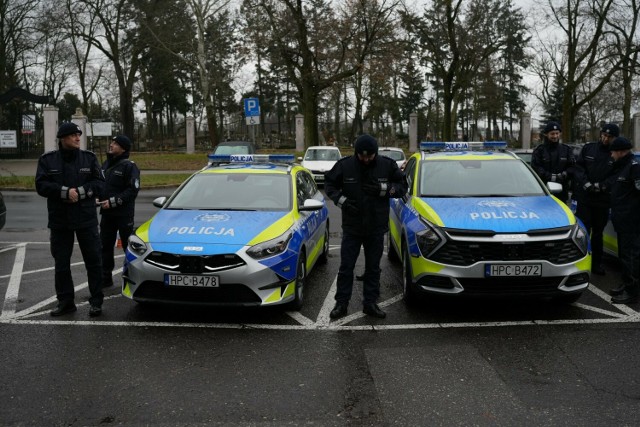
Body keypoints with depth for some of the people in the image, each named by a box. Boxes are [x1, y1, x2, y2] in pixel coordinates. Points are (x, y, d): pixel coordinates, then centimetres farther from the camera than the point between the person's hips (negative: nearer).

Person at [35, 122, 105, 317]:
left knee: (93, 261, 2)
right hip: (59, 220, 1)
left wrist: (79, 192, -17)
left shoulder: (89, 157, 3)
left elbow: (99, 183, -3)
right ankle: (65, 302, 20)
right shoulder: (47, 159, 2)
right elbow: (41, 185, -6)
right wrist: (65, 192, -20)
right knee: (61, 263, 8)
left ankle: (96, 302, 12)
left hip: (86, 219, -1)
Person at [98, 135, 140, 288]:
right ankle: (106, 278, 17)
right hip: (106, 213, 7)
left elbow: (133, 190, -15)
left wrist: (113, 201, -19)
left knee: (128, 246, 1)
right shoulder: (105, 164, 14)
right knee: (105, 246, 8)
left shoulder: (129, 166, -9)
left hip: (124, 214, -7)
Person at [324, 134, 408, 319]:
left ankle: (370, 303, 23)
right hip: (351, 227, -1)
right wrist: (341, 200, -14)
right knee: (346, 267, 4)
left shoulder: (387, 165, -6)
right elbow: (329, 184, 3)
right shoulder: (344, 165, -9)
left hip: (376, 228, 1)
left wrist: (383, 189, -17)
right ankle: (341, 303, 15)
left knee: (373, 268, 11)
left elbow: (403, 186, 1)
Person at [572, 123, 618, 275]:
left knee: (598, 233, 12)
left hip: (603, 201, 0)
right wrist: (585, 183, -12)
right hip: (584, 198, 0)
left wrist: (601, 186, -17)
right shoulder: (588, 148, 4)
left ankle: (596, 263, 22)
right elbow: (578, 167, 2)